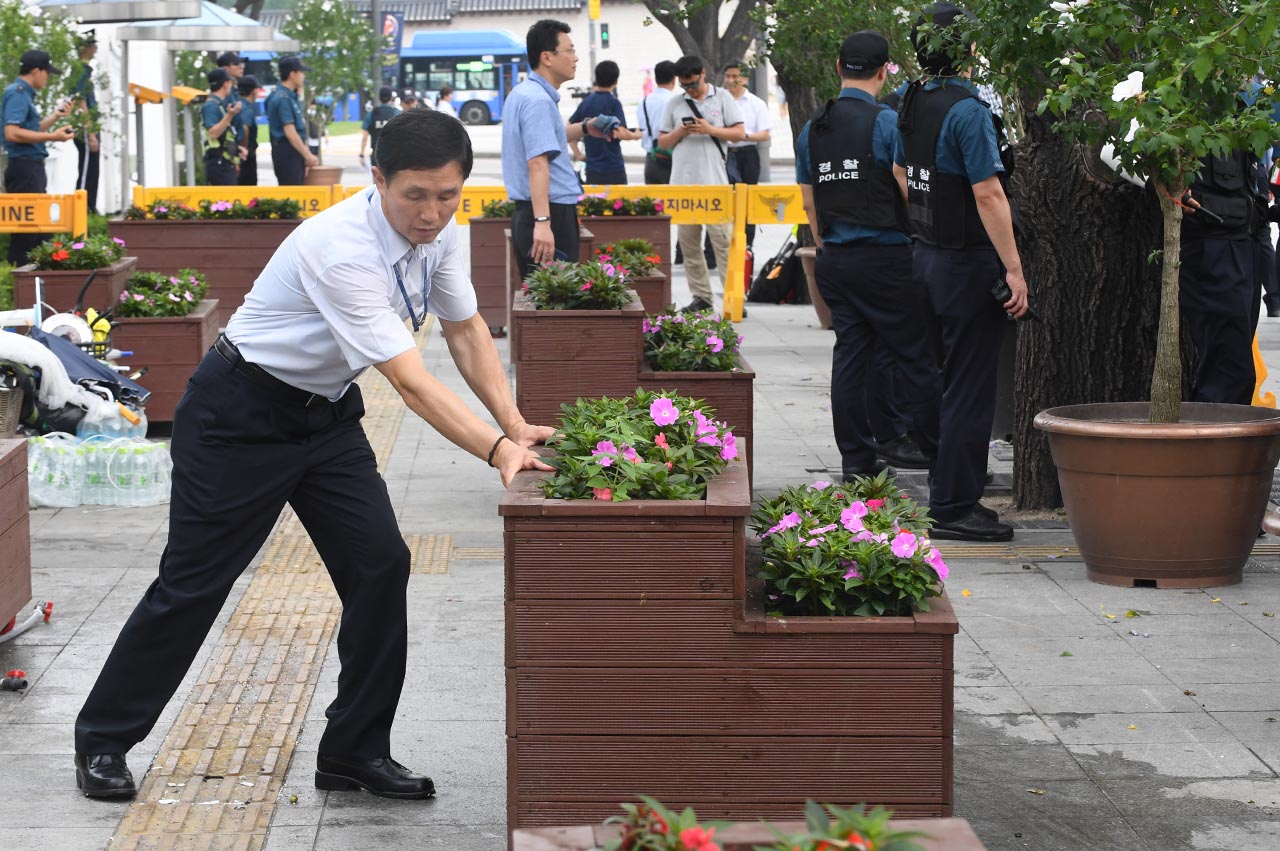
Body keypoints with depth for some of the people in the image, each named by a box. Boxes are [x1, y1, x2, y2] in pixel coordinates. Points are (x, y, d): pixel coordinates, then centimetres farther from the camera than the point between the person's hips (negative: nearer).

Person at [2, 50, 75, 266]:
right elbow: (12, 133, -25)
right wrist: (52, 136, -22)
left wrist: (55, 117, 21)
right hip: (24, 168, -11)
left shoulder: (24, 93, 17)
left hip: (31, 169, 11)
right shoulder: (17, 94, -13)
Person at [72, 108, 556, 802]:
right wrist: (497, 451, -46)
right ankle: (102, 741, 18)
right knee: (195, 581, 1)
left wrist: (516, 427, -10)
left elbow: (466, 331, 3)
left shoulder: (439, 230, -9)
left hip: (327, 412, 7)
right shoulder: (343, 250, -34)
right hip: (244, 412, -7)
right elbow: (410, 383, -38)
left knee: (380, 564, -4)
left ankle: (355, 752, 8)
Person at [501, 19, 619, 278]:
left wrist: (584, 128, 21)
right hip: (551, 214, -10)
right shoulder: (539, 101, -17)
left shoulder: (523, 93, 15)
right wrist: (542, 222, -34)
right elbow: (537, 163, -27)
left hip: (527, 212, 10)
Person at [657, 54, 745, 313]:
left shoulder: (722, 98, 6)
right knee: (689, 244, 4)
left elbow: (740, 133, 2)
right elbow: (662, 142, 15)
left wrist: (710, 129, -11)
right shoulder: (674, 104, 13)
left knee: (723, 242, -8)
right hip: (682, 183, 4)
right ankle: (702, 297, 10)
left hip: (715, 183, -3)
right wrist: (680, 132, -5)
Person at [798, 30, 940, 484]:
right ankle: (939, 456, 6)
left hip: (834, 259, 6)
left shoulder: (812, 129, 10)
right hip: (885, 256, -6)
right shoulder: (887, 122, -11)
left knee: (850, 355, 9)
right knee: (916, 357, 1)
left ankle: (856, 459, 10)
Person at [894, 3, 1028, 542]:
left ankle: (953, 497, 23)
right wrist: (1014, 268, -20)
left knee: (953, 380, 17)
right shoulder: (966, 110, -19)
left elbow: (900, 173, 22)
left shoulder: (911, 100, 9)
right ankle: (953, 509, 0)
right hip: (968, 264, -9)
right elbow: (988, 194, -22)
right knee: (970, 388, -3)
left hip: (927, 255, 9)